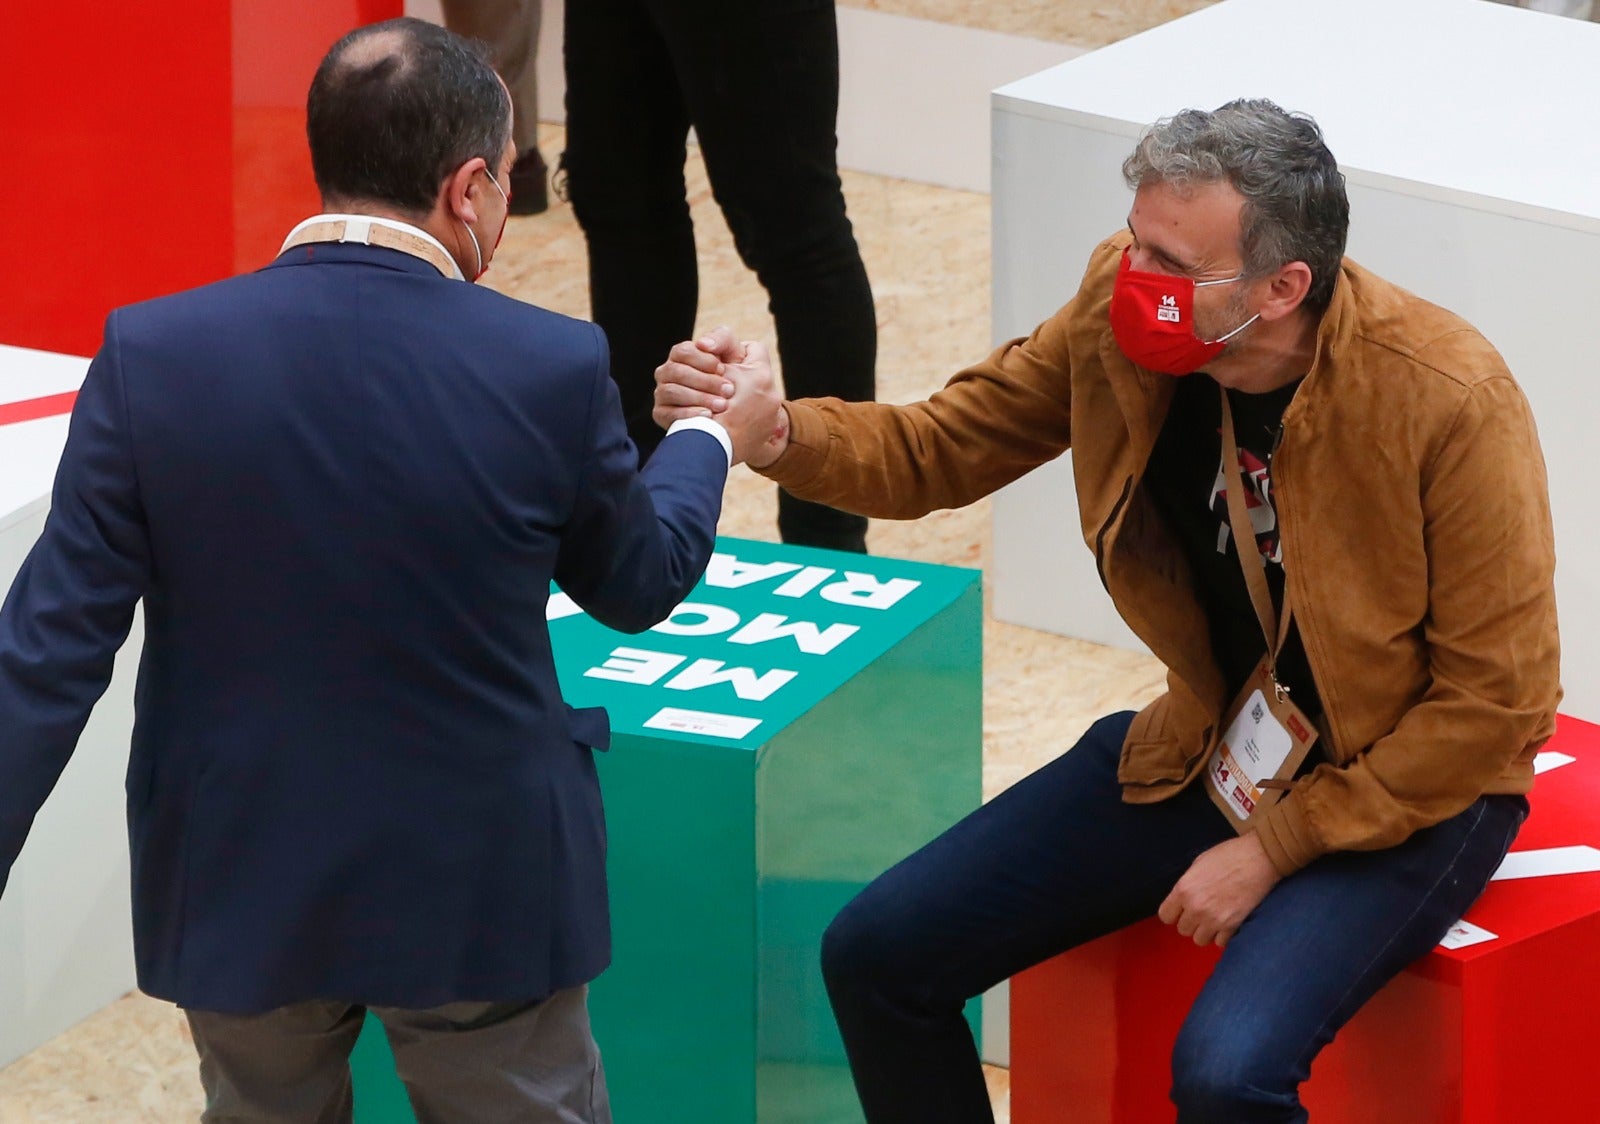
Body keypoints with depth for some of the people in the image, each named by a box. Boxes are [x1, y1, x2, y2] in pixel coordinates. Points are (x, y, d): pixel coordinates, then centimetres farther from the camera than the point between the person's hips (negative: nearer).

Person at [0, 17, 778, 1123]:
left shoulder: (154, 356, -14)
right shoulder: (551, 370, -16)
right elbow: (639, 585, 3)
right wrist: (714, 441, 24)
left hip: (240, 884, 1)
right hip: (475, 888, -1)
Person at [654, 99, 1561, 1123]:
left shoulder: (1454, 404, -28)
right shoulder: (1116, 315, -13)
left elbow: (1495, 697, -20)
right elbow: (940, 450, 1)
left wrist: (1274, 849, -18)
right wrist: (775, 435, -21)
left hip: (1409, 787, -6)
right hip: (1212, 741, 6)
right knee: (877, 956, 1)